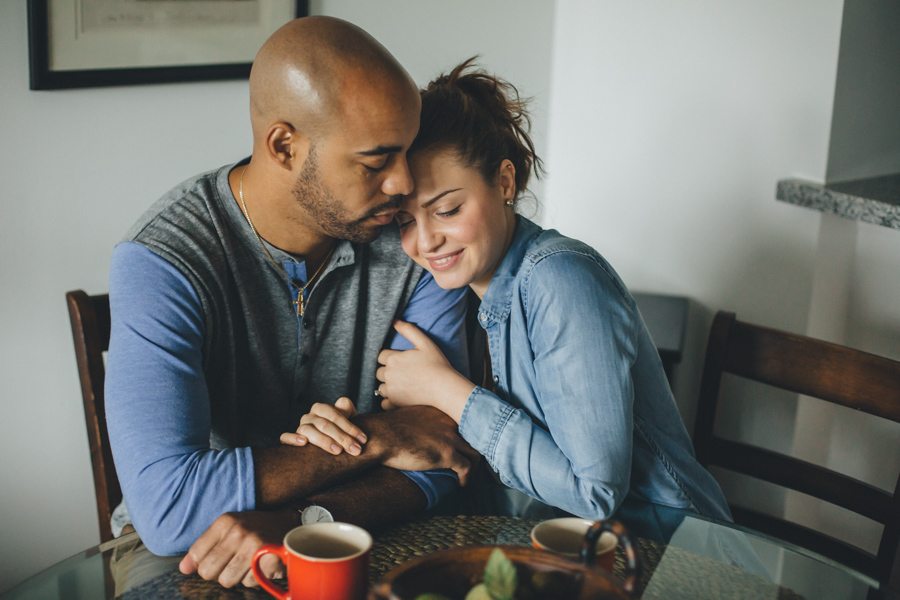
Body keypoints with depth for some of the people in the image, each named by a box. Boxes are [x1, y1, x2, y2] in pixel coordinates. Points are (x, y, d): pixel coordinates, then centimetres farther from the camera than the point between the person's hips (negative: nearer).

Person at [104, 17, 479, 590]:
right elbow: (167, 509, -27)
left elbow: (442, 448, -8)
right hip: (182, 558, -2)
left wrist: (304, 520, -26)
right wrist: (375, 437, -21)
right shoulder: (161, 264, -19)